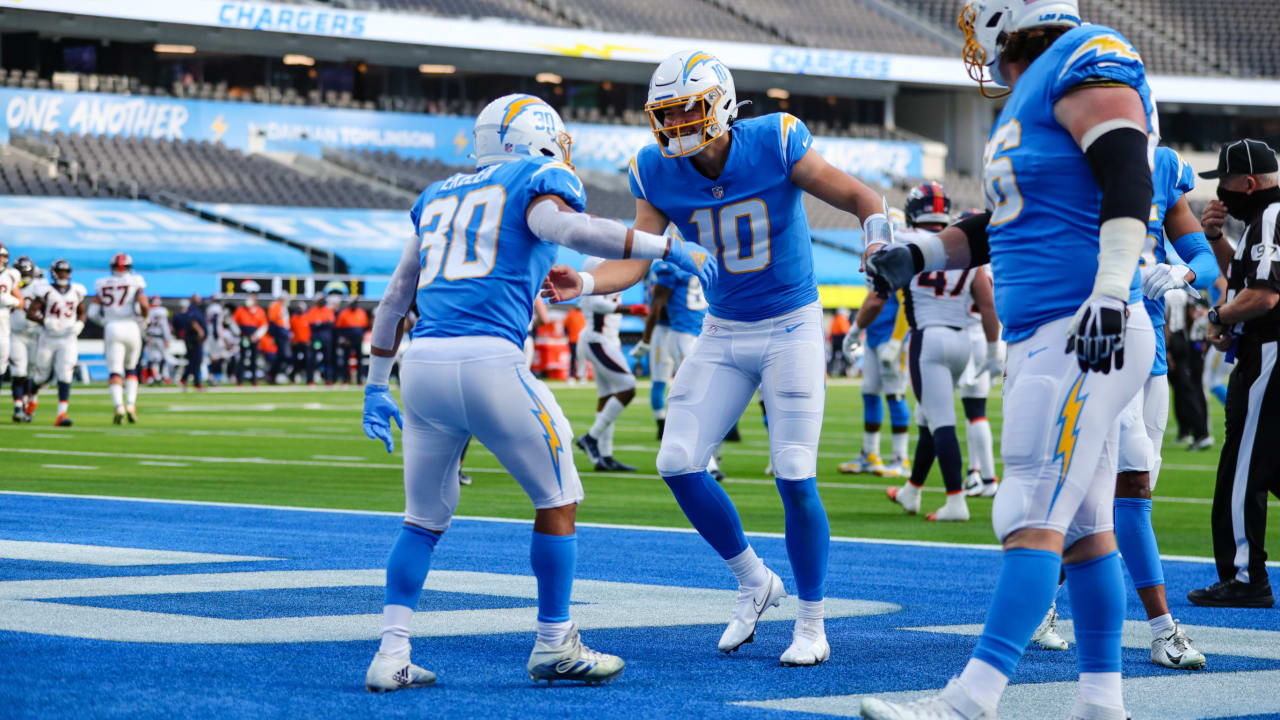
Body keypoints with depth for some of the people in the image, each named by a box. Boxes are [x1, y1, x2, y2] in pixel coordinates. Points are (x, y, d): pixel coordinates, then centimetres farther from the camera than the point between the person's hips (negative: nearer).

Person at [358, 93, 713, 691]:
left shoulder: (438, 197, 26)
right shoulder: (538, 180, 8)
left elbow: (394, 300, 28)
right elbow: (570, 229, -15)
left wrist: (376, 387, 35)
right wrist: (667, 248, -10)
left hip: (421, 363, 6)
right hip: (488, 362, -6)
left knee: (425, 520, 19)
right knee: (557, 499, 13)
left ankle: (391, 656, 8)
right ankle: (554, 646, 18)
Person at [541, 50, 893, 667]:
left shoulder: (775, 144, -17)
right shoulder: (657, 174, -7)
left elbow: (858, 196, -11)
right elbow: (637, 260, -9)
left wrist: (878, 231, -33)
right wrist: (584, 284, -28)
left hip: (790, 327, -4)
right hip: (723, 334, 5)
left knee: (794, 477, -8)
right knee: (678, 464, -4)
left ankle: (812, 626, 8)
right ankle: (753, 580, 18)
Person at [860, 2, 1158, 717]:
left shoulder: (1087, 65, -9)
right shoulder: (1031, 95, 20)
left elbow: (1128, 185, -20)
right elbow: (1003, 223, 29)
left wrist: (1110, 294, -28)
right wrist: (918, 253, 20)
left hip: (1086, 335, -10)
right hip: (1045, 337, 10)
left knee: (1035, 519, -14)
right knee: (1083, 526, 10)